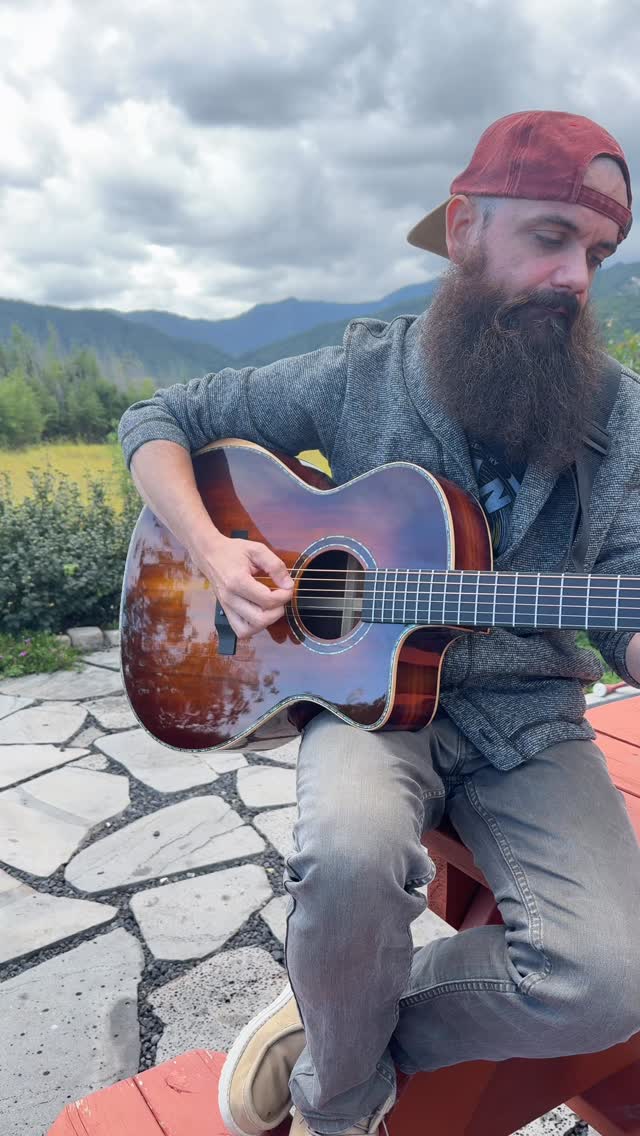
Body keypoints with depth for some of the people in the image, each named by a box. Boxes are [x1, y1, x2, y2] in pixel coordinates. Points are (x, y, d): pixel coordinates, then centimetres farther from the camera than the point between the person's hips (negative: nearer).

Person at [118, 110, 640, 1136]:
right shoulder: (360, 376, -1)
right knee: (353, 845, -36)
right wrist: (211, 549, -11)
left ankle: (333, 1033, 6)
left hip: (528, 720, 3)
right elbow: (157, 420, 6)